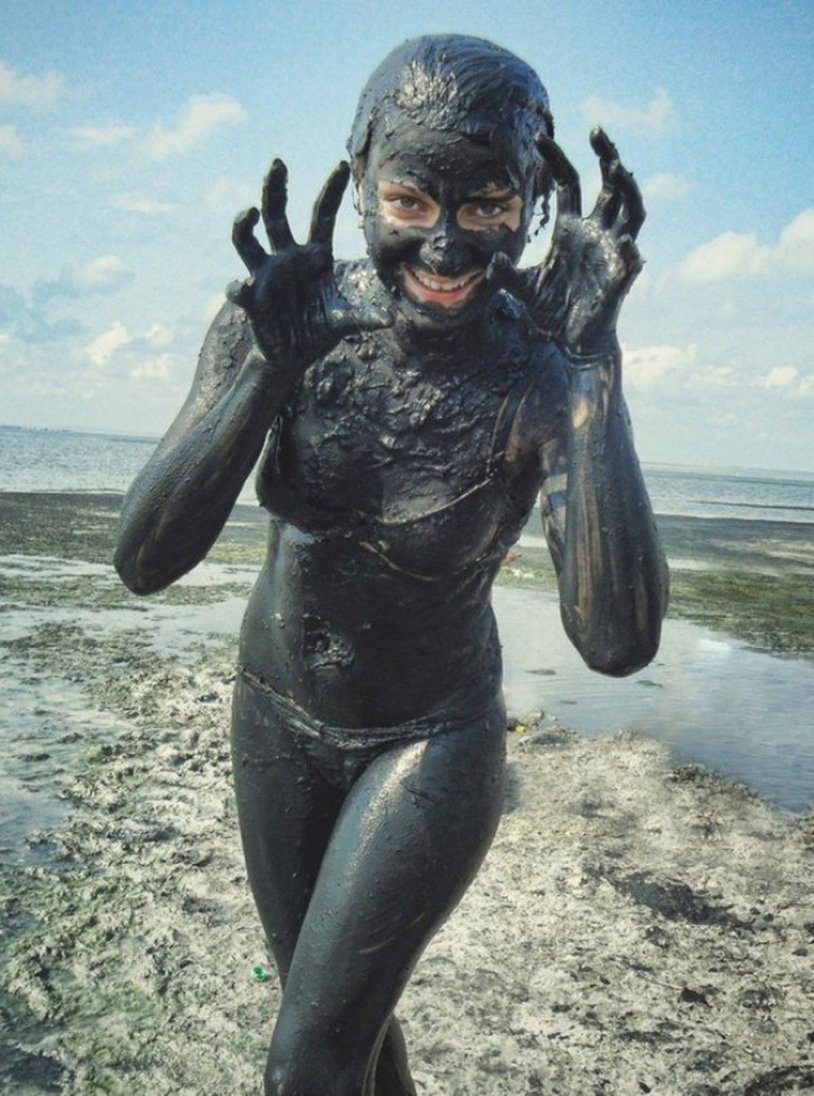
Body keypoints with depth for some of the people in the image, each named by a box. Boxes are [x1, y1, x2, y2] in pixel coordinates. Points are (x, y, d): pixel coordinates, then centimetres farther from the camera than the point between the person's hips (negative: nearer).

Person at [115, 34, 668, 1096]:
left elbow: (619, 641, -36)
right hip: (278, 716, 4)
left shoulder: (539, 381, -23)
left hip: (432, 741, -3)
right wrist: (271, 366, -34)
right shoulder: (284, 315, -16)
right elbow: (145, 561, -22)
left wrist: (591, 368, -38)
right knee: (337, 1010, 23)